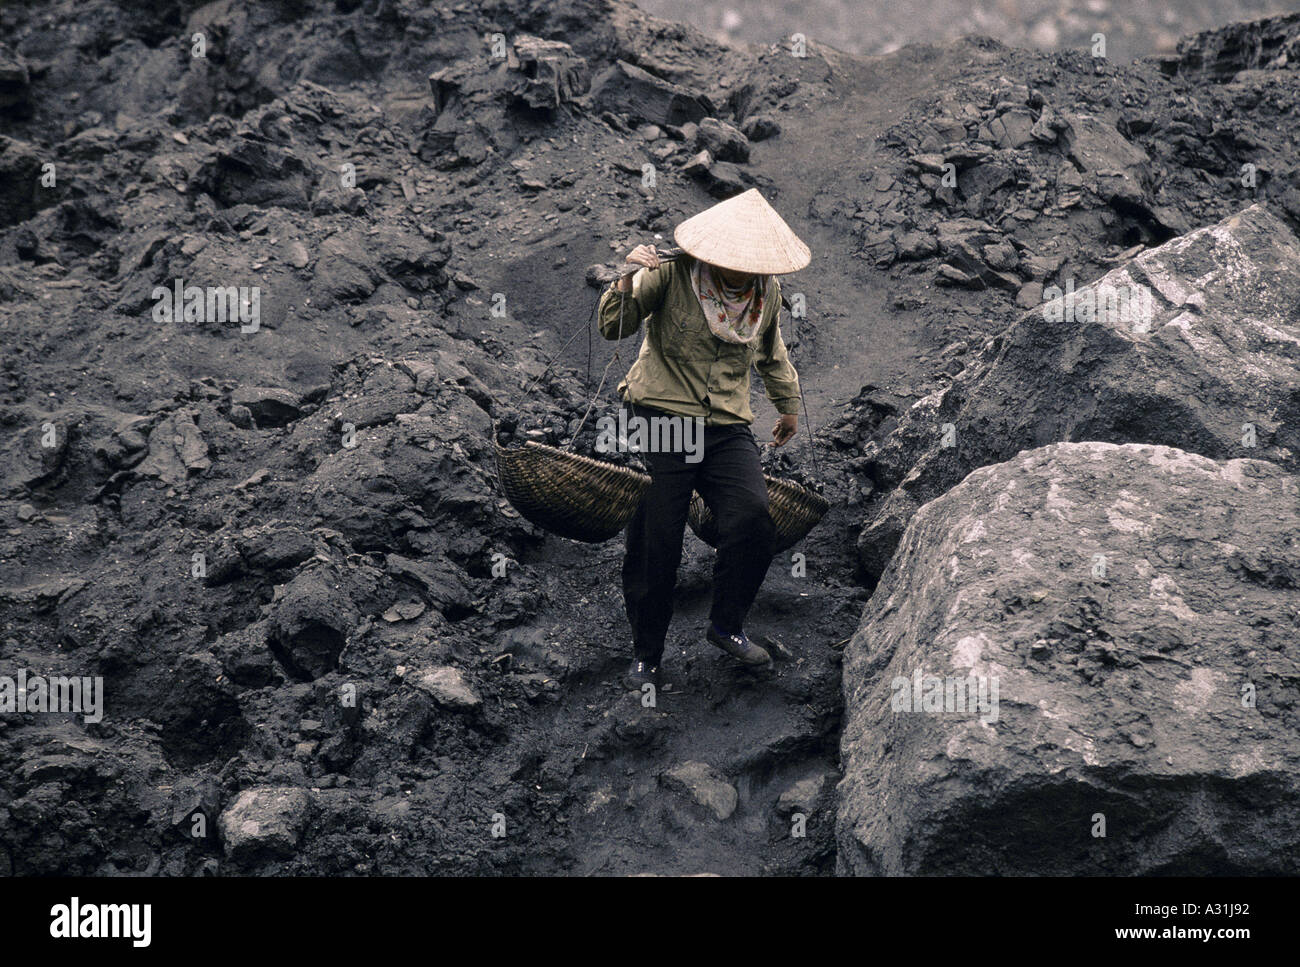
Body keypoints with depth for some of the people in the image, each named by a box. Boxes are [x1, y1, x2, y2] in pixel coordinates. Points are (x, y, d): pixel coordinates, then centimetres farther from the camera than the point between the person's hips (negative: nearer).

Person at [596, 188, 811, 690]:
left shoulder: (767, 290, 7)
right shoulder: (669, 277, -8)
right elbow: (613, 327, -13)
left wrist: (787, 403, 39)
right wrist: (629, 281, -31)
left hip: (727, 428, 3)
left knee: (753, 520, -19)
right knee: (655, 545, -2)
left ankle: (727, 625, 4)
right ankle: (645, 655, 17)